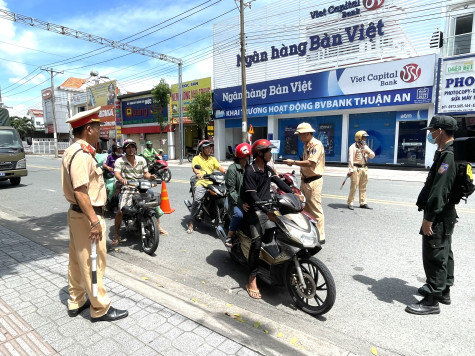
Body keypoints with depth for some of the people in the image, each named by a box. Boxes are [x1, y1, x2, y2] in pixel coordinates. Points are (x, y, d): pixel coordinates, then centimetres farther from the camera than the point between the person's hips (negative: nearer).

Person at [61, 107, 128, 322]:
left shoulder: (73, 151, 13)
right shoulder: (81, 154, -21)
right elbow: (80, 191, -27)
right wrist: (94, 221, -27)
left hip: (76, 213, 11)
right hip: (86, 216, -11)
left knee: (77, 261, 19)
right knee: (93, 263, 1)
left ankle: (76, 302, 34)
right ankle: (100, 309, 14)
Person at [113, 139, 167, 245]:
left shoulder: (141, 160, 12)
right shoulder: (120, 161, -1)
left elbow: (145, 173, 14)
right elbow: (117, 173, -16)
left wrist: (150, 177, -9)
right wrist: (121, 179, -39)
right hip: (127, 188, -4)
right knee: (121, 210, -22)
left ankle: (158, 226, 11)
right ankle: (116, 234, 0)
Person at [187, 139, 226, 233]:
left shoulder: (213, 159, 23)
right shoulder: (196, 158, 10)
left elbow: (220, 167, 9)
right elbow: (194, 168, -8)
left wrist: (227, 172, -13)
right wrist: (198, 174, -32)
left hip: (212, 183, 4)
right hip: (201, 182, -4)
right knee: (197, 200, -26)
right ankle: (191, 222, -17)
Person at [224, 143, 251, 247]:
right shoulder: (232, 169, -5)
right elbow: (231, 190, -11)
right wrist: (241, 203, -22)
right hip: (235, 202, -5)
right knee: (239, 214, -33)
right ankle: (230, 237, -13)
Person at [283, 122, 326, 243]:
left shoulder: (316, 145, -13)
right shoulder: (306, 145, 17)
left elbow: (310, 163, -23)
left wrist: (294, 162, -20)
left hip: (314, 181, -10)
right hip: (305, 181, 10)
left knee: (316, 210, -6)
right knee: (304, 208, 16)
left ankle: (320, 236, 3)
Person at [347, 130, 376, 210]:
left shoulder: (365, 146, 17)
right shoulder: (353, 147, -7)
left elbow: (372, 156, 15)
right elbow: (351, 159, -15)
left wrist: (368, 151, -6)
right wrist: (350, 169, -24)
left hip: (364, 168, 7)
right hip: (356, 168, -7)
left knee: (363, 187, 11)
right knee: (354, 186, -8)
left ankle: (363, 203, 20)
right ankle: (350, 203, 0)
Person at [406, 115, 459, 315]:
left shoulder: (448, 155, -20)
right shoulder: (448, 152, 12)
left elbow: (440, 190, -26)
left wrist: (429, 218, -23)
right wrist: (431, 214, 19)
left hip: (439, 215, -11)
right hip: (446, 213, 11)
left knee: (434, 257, -2)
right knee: (444, 253, 20)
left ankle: (432, 301, 9)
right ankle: (443, 291, 35)